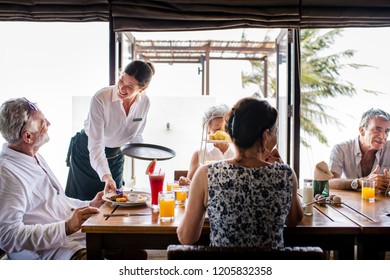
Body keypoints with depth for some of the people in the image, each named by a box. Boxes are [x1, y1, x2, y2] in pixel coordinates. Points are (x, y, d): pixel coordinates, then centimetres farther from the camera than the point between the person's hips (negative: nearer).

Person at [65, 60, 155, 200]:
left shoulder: (144, 102, -14)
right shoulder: (101, 98, -30)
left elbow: (136, 136, 1)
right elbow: (96, 145, -32)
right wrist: (106, 176, -44)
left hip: (115, 155, 4)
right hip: (87, 152, -4)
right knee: (81, 201, 7)